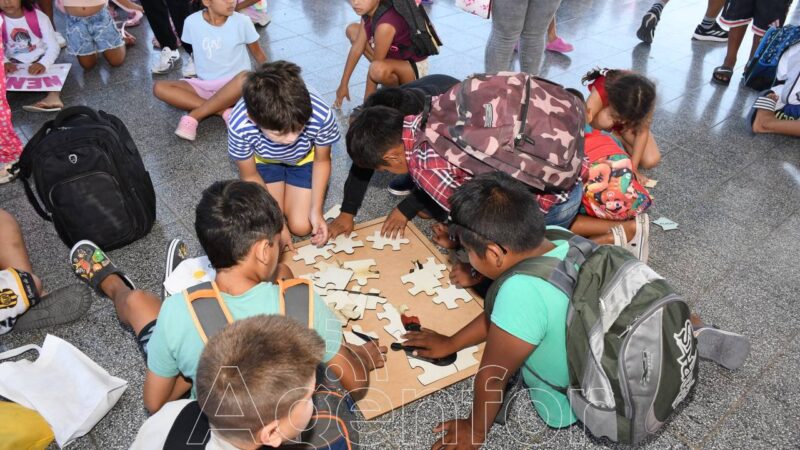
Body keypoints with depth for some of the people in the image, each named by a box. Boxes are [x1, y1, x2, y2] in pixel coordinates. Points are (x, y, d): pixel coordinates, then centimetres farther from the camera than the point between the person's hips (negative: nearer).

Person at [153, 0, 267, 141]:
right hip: (204, 85, 2)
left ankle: (193, 116, -27)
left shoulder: (242, 21, -9)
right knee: (159, 87, -19)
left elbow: (257, 51, 5)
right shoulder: (192, 22, -6)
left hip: (233, 86, -2)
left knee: (246, 77, -38)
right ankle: (223, 110, -28)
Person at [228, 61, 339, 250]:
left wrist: (316, 209, -18)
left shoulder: (321, 115, -40)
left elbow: (322, 161, -15)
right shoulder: (240, 125, -39)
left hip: (305, 159, 0)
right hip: (265, 161, 0)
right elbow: (250, 176, -17)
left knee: (301, 227, -6)